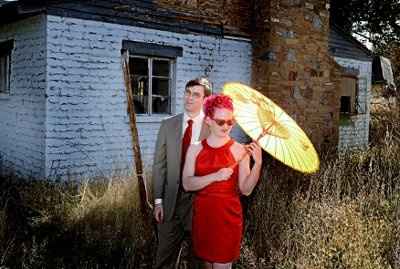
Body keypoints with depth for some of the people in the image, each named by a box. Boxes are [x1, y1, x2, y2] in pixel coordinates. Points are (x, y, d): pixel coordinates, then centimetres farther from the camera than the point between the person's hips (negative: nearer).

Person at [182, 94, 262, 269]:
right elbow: (187, 184, -9)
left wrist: (258, 164, -23)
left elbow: (246, 189, -9)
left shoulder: (239, 150, -6)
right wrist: (215, 176, -22)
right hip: (202, 215, 3)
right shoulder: (195, 149, 0)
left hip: (228, 216, -2)